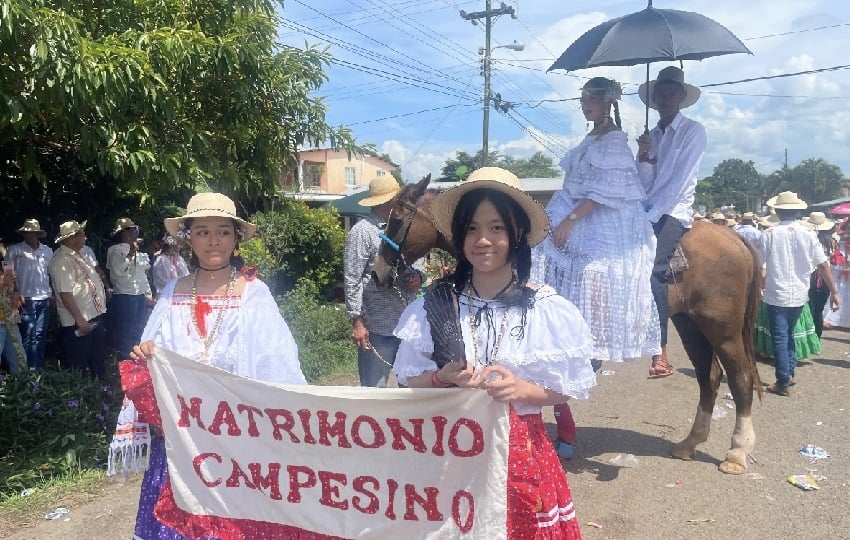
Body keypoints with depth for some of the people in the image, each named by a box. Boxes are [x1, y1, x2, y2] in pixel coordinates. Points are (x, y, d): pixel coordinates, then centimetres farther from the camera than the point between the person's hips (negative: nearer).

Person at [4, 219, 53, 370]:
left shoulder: (48, 251, 10)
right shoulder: (14, 250, -1)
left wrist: (53, 295, 11)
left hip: (45, 301, 3)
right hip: (27, 300, -3)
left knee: (41, 337, 7)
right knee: (28, 337, -2)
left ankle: (39, 369, 15)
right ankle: (30, 370, 4)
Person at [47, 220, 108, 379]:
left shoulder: (76, 255, 12)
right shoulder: (62, 261, -18)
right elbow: (65, 294, -24)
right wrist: (79, 320, -25)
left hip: (95, 316, 10)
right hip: (80, 322, -10)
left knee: (98, 360, 21)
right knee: (79, 365, 3)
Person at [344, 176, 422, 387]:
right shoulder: (362, 232, -8)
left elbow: (416, 264, 22)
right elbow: (352, 281, -11)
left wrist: (418, 275, -1)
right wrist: (357, 322, -14)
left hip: (408, 325, 7)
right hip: (378, 329, -6)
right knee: (375, 390, 3)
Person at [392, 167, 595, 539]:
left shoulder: (546, 309, -7)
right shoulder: (434, 305, -4)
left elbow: (564, 389, -1)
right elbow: (410, 379, 2)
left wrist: (523, 390, -20)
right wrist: (444, 377, -18)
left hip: (520, 453, 0)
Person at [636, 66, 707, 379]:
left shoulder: (693, 131, 1)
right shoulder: (650, 136, 17)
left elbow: (679, 181, -10)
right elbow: (646, 185, 11)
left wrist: (650, 215, -15)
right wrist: (644, 157, -7)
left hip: (674, 213, -6)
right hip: (647, 213, 6)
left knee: (653, 268, -25)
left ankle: (660, 352, -24)